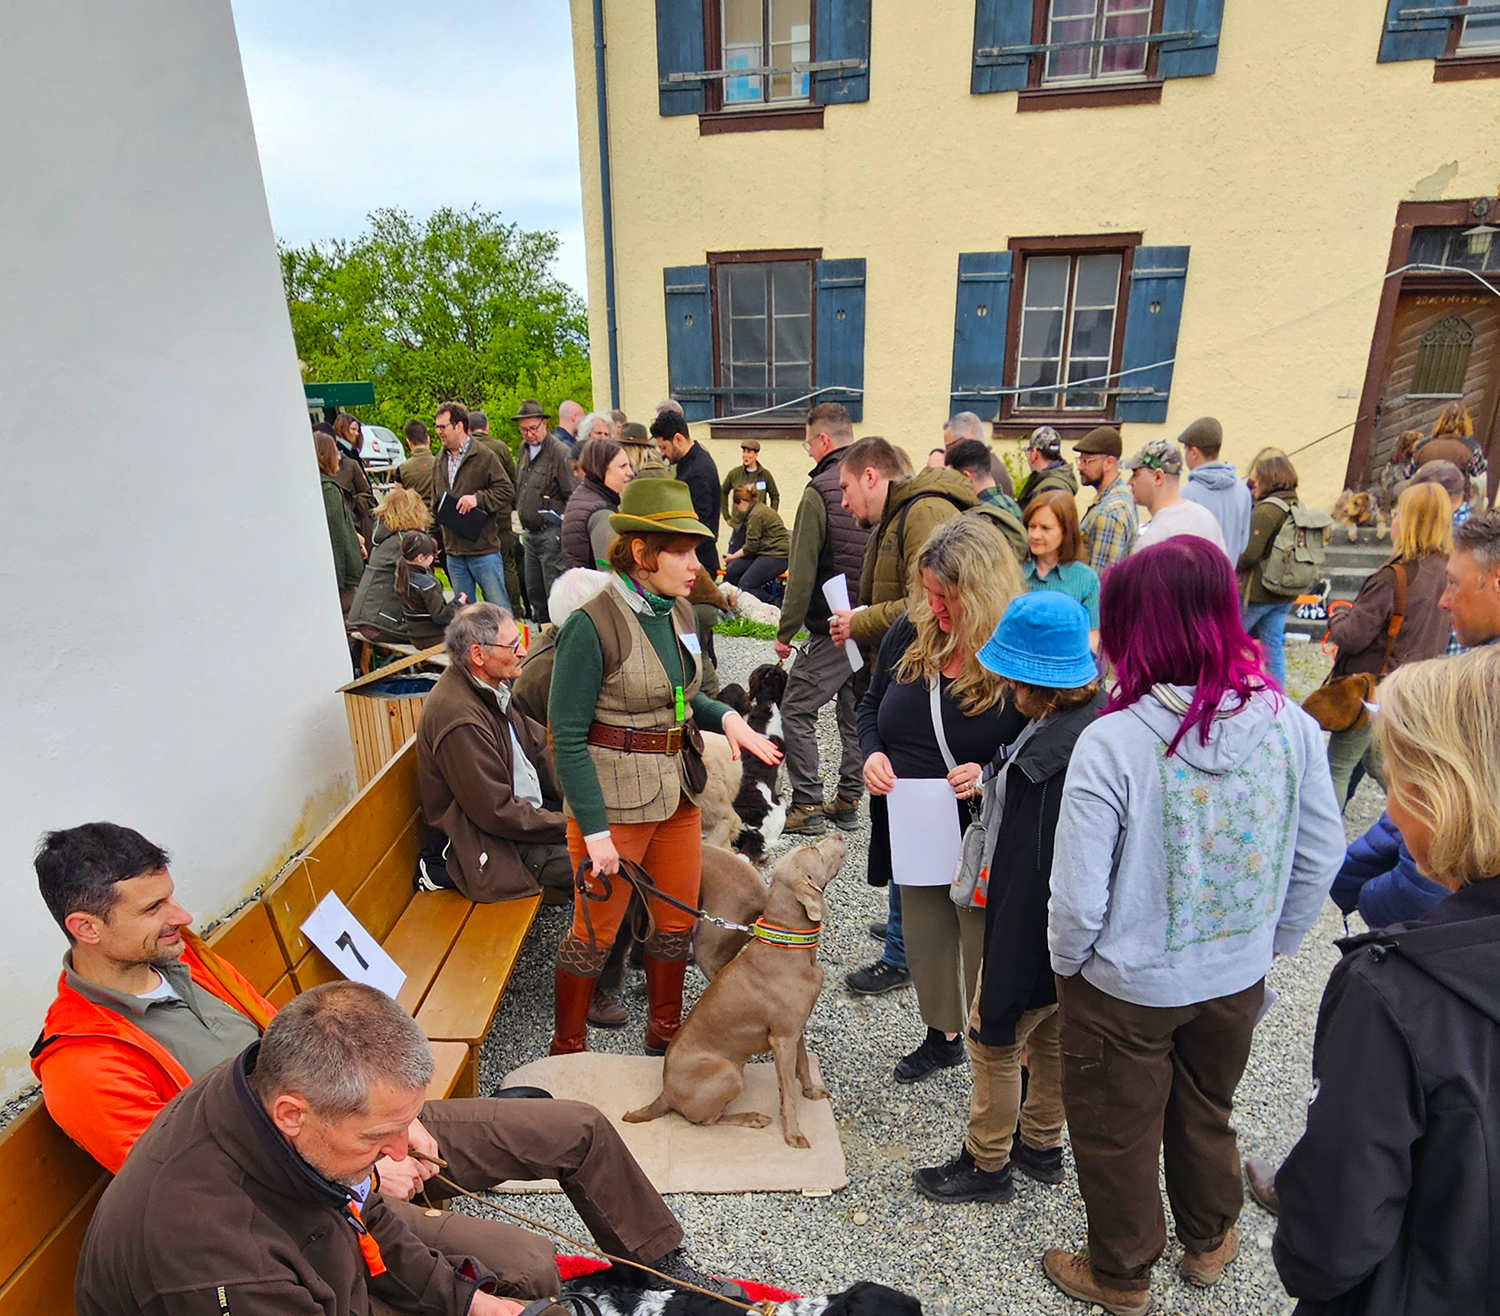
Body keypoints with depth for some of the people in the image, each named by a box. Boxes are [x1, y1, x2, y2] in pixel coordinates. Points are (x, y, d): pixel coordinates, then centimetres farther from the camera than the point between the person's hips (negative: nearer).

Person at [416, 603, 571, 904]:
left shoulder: (492, 686, 3)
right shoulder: (459, 719, -27)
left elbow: (536, 748, 12)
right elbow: (498, 813, -24)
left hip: (528, 807, 10)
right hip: (491, 850, -9)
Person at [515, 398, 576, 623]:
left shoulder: (560, 451, -11)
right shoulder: (524, 448, 13)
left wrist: (564, 521, -21)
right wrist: (523, 524, 18)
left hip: (551, 533, -8)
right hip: (530, 533, 8)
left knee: (555, 592, -5)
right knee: (534, 592, 14)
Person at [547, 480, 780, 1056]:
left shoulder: (679, 612, 2)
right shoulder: (592, 624, -20)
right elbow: (567, 738, -18)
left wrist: (725, 716, -5)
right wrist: (595, 829, -20)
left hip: (679, 792, 7)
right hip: (614, 799, -7)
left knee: (678, 920, 19)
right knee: (596, 929, 10)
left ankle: (664, 1033, 43)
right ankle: (566, 1051, 35)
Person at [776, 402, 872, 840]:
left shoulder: (819, 490, -13)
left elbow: (802, 569, -15)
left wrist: (786, 630, -8)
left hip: (832, 626, -7)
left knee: (796, 709, 3)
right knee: (856, 711, 16)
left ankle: (807, 805, 4)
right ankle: (848, 800, 23)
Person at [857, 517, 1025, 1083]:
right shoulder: (910, 633, -2)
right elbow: (871, 706, 11)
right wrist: (873, 754, -8)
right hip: (916, 834, 6)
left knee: (987, 959, 8)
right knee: (925, 943, 24)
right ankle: (942, 1035, 50)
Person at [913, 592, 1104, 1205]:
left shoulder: (1051, 757, -34)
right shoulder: (1099, 715, -6)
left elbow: (1029, 882, -29)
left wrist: (999, 993, -20)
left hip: (1037, 932, -9)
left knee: (994, 1040, 13)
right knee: (1052, 1035, 26)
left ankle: (987, 1164, 35)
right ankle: (1041, 1144, 48)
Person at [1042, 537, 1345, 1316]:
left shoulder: (1113, 743, -30)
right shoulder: (1291, 724, -14)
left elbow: (1079, 896, -24)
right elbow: (1321, 860, -2)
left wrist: (1067, 962, -2)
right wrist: (1272, 943, 14)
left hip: (1126, 987, -4)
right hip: (1237, 980, 5)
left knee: (1118, 1135, 21)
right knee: (1207, 1115, 31)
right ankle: (1210, 1241, 56)